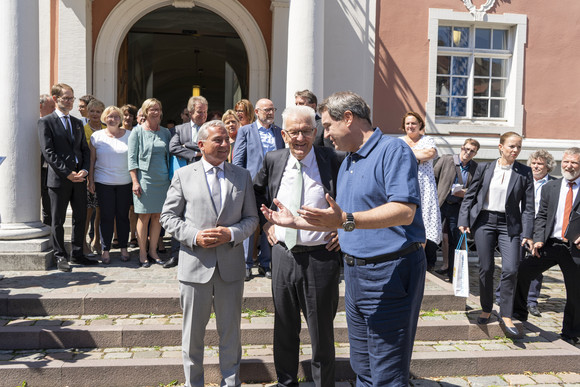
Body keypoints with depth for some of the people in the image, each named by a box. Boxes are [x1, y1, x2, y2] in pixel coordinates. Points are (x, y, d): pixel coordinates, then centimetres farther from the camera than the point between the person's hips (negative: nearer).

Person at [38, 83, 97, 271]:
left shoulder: (77, 123, 16)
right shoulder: (46, 122, -3)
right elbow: (48, 152, -10)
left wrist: (84, 170, -4)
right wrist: (67, 173, -16)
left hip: (79, 178, 6)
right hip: (59, 178, -6)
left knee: (80, 217, 9)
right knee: (58, 220, 3)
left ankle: (77, 254, 20)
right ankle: (60, 256, 14)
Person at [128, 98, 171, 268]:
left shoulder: (165, 132, 11)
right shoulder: (137, 131, 0)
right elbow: (132, 158, -4)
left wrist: (170, 177, 8)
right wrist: (135, 181, -11)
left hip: (162, 180, 4)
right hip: (144, 178, -4)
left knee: (157, 216, 7)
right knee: (144, 216, 0)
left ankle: (153, 251, 17)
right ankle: (142, 254, 9)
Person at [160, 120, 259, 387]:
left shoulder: (242, 176, 6)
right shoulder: (183, 175, 1)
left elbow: (251, 218, 6)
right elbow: (168, 216, 1)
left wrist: (232, 233, -13)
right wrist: (195, 236, -14)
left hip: (231, 265, 2)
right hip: (195, 265, -1)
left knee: (231, 332, 14)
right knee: (193, 333, 12)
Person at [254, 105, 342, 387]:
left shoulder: (332, 160, -8)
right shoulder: (273, 160, 3)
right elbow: (256, 192, 21)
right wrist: (266, 222, 9)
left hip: (321, 256, -3)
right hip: (283, 255, 4)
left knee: (321, 331, 9)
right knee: (284, 329, 19)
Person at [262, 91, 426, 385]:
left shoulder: (393, 151, -12)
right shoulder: (347, 163, 17)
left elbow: (405, 212, -26)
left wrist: (347, 220, -34)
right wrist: (295, 222, 19)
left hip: (390, 273, -9)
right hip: (355, 271, 9)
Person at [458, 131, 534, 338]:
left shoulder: (524, 173, 2)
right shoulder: (484, 168, 3)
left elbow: (528, 206, 0)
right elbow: (470, 195, 7)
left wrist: (527, 233, -7)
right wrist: (463, 221, -1)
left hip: (509, 225, 0)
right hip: (484, 221, 0)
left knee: (510, 270, -9)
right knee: (486, 268, 6)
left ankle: (506, 315, 5)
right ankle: (486, 309, 24)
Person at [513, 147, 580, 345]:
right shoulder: (549, 187, 11)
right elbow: (541, 216, 10)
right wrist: (538, 239, -3)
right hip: (551, 244, 2)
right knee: (522, 271, -12)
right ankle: (519, 313, 8)